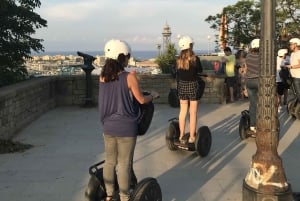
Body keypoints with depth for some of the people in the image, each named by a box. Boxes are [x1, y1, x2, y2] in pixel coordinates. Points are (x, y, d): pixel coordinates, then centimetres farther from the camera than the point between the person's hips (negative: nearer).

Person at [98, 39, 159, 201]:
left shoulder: (102, 77, -2)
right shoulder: (129, 77, -15)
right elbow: (142, 100, -7)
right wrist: (153, 95, 12)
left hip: (108, 125, 5)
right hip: (126, 127, -5)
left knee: (109, 161, 17)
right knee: (124, 164, 7)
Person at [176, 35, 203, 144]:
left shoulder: (178, 60, -3)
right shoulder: (195, 59, -13)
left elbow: (178, 74, 3)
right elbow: (200, 70, 3)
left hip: (182, 86, 4)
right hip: (193, 86, -4)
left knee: (182, 111, 14)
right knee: (193, 113, 4)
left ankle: (181, 135, 21)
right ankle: (192, 137, 8)